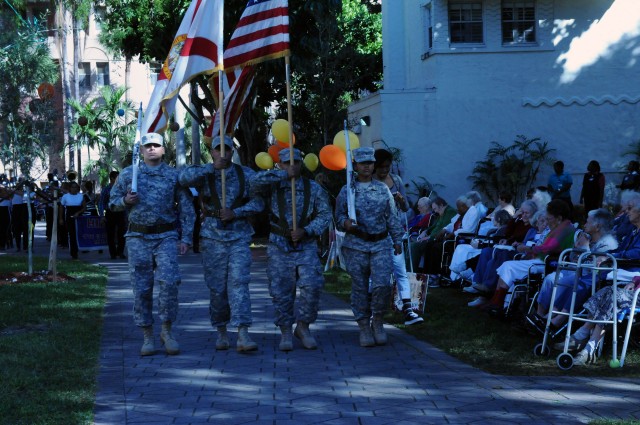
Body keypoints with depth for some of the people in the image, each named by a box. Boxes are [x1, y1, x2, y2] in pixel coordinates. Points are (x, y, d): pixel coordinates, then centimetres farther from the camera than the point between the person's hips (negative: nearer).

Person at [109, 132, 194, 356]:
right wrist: (125, 200, -8)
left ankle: (167, 331, -2)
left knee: (169, 281, -16)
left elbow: (186, 208, 7)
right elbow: (113, 202, 15)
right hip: (138, 237, 1)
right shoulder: (128, 173, 9)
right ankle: (147, 336, 10)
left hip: (166, 236, -1)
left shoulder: (174, 175, 6)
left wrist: (186, 238, 0)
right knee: (141, 288, 1)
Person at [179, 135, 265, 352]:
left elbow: (258, 202, 2)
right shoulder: (204, 174, 2)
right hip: (212, 237, 0)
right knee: (217, 286, 4)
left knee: (239, 282, -12)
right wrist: (212, 167, -28)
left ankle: (243, 336, -18)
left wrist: (235, 213, -13)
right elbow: (184, 178, -19)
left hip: (239, 237, 0)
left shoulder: (246, 175, 5)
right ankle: (221, 331, 19)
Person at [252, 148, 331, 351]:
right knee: (281, 290, -1)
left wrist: (305, 231, -12)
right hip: (279, 246, 0)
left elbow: (325, 214, 3)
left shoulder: (313, 188, 5)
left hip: (306, 245, 0)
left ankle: (303, 326, 3)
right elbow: (256, 180, -19)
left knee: (311, 285, -15)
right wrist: (285, 174, -18)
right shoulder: (273, 187, 2)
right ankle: (285, 332, 11)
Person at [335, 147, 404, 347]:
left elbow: (392, 218, 13)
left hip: (381, 244, 1)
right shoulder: (346, 191, 5)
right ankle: (364, 327, 11)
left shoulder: (383, 189, 9)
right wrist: (346, 223, -16)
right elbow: (339, 217, 6)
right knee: (360, 288, 2)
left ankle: (378, 321, 8)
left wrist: (397, 240, 10)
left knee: (382, 284, -13)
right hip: (356, 246, 0)